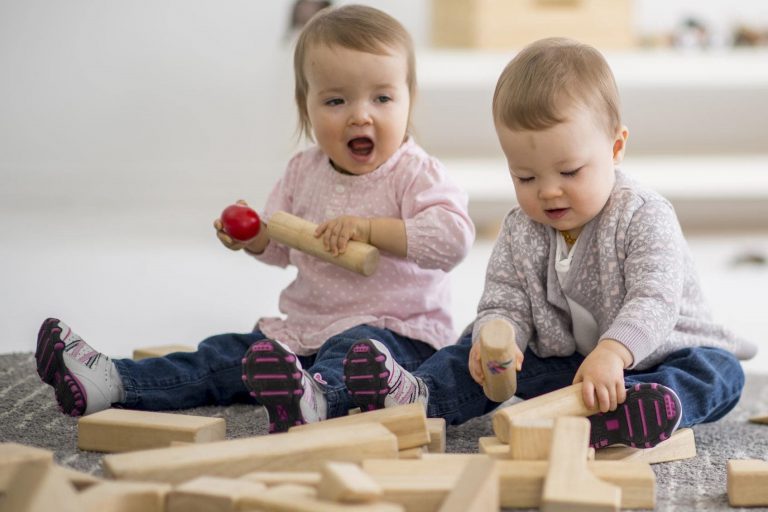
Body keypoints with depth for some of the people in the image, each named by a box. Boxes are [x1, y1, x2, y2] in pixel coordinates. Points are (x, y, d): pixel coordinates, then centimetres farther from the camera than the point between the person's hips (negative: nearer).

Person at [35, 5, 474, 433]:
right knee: (226, 356, -1)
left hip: (395, 330, -7)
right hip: (306, 326, 7)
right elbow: (281, 246, 22)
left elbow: (454, 236, -26)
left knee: (352, 350, -39)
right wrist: (251, 235, -3)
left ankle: (317, 398, -71)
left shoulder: (416, 173, -10)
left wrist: (370, 227, -31)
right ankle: (113, 382, -9)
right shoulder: (304, 171, 10)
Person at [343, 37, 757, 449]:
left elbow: (654, 300, -30)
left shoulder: (645, 218, -18)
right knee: (478, 347, -3)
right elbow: (503, 304, -5)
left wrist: (612, 353, -50)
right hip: (560, 364, 5)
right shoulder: (519, 233, -2)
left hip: (652, 357, -4)